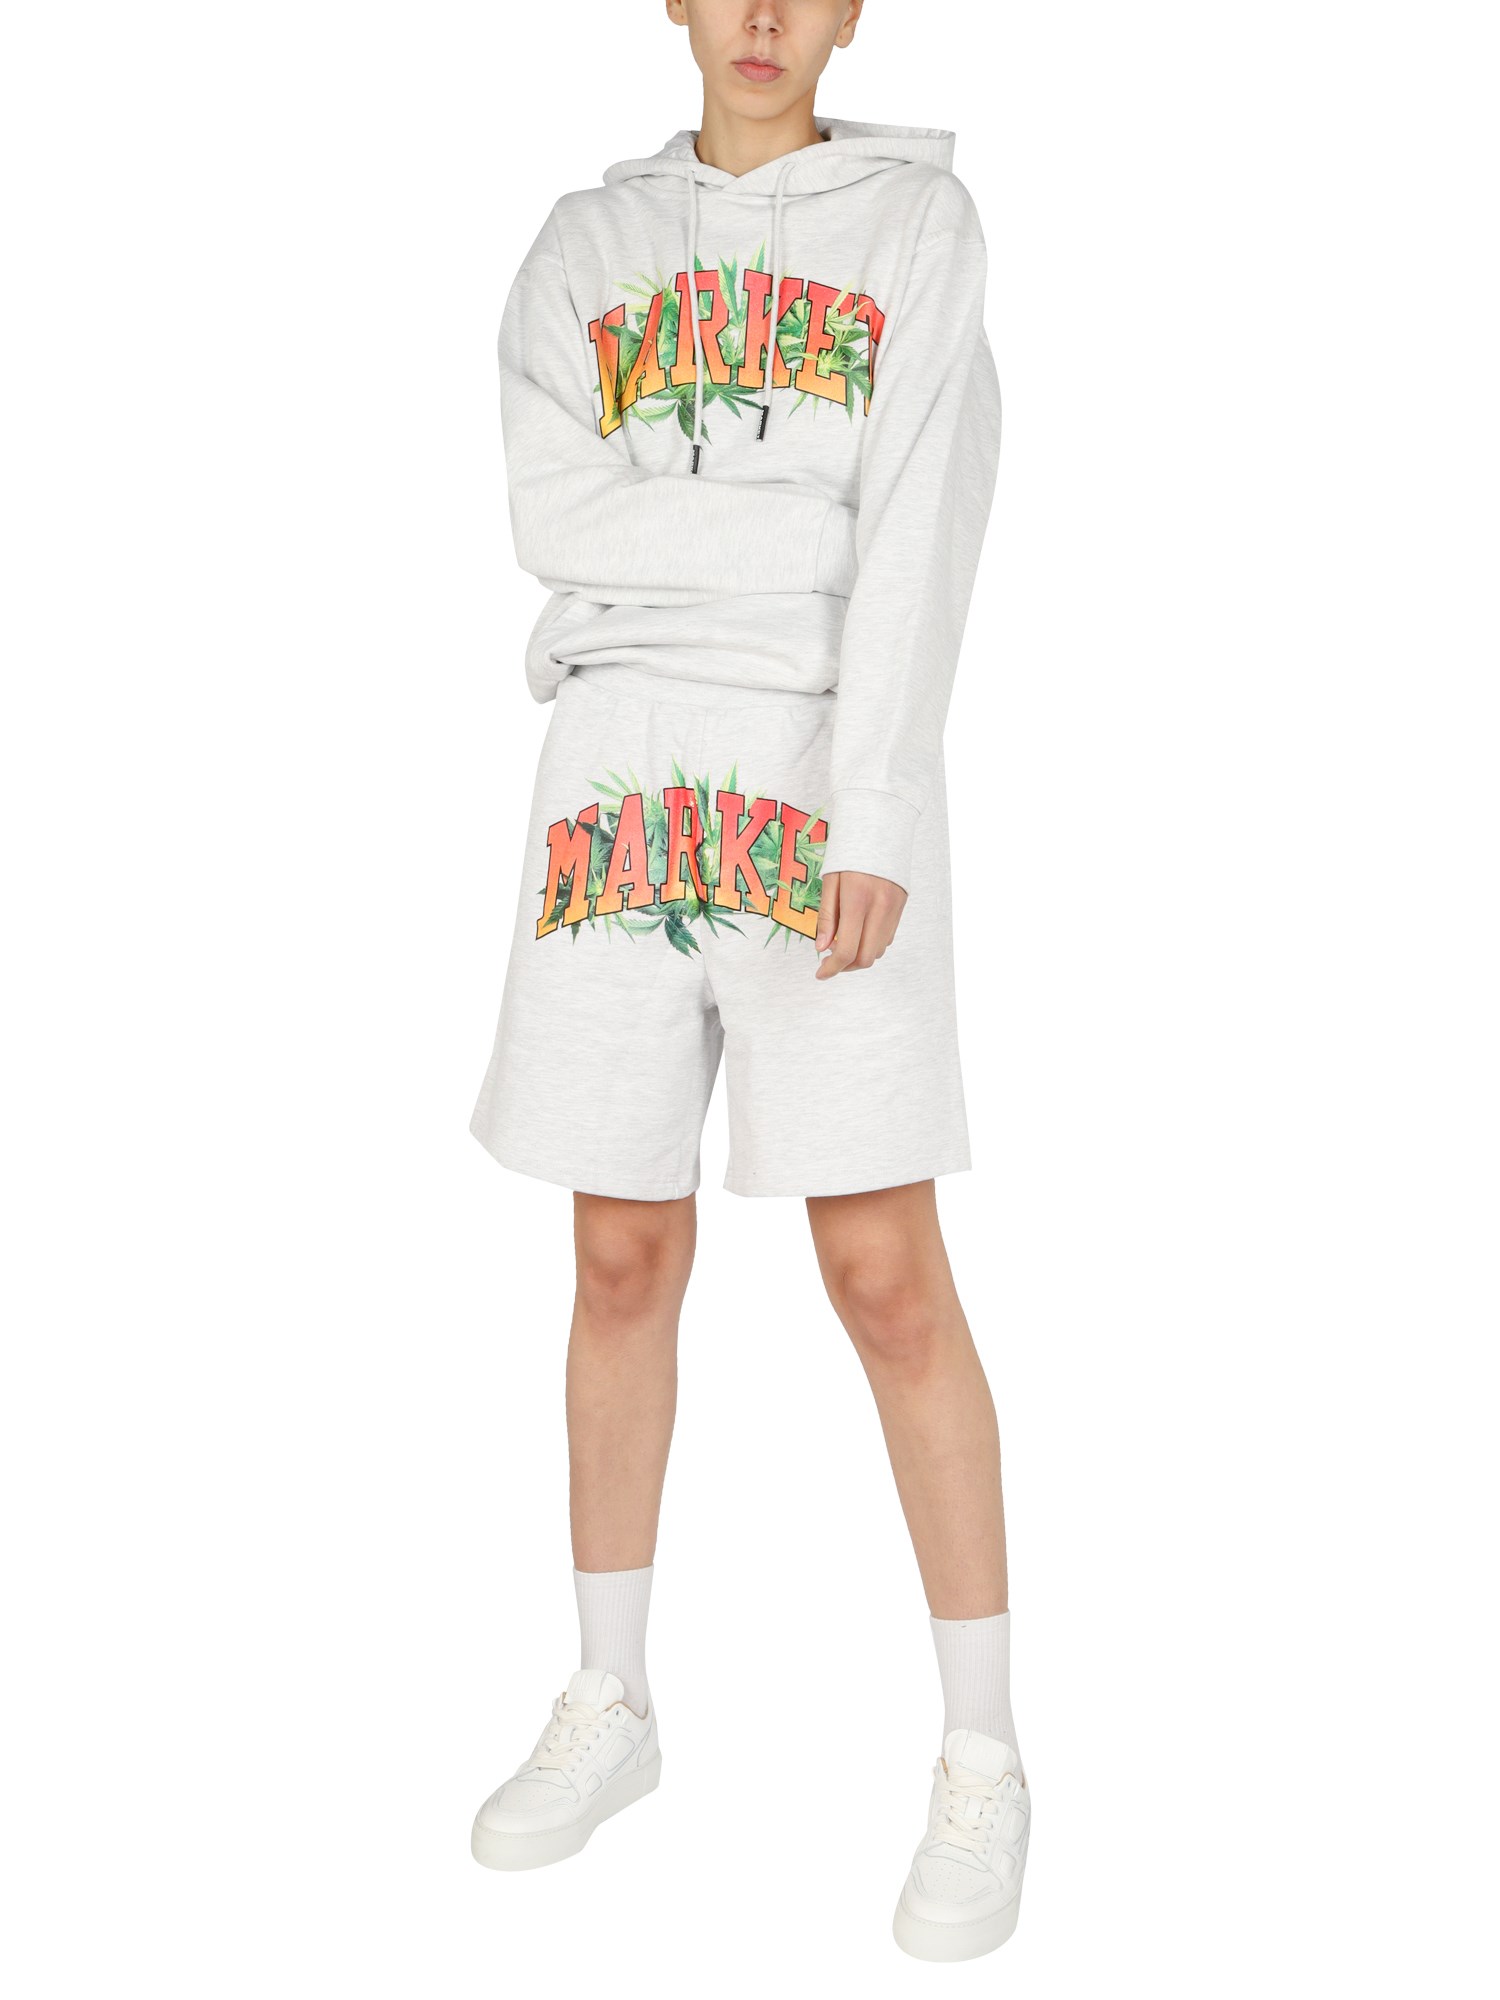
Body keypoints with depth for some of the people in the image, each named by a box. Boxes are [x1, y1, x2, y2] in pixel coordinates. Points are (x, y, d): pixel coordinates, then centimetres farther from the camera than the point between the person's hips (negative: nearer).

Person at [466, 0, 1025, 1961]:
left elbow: (923, 537, -7)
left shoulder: (920, 220, 6)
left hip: (828, 786, -3)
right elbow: (552, 519, -1)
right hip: (623, 786, 3)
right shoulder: (589, 243, 14)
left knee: (888, 1278, -6)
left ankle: (983, 1764, 10)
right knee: (626, 1264, 8)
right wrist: (814, 536, -9)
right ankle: (609, 1710, 25)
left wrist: (870, 824, -18)